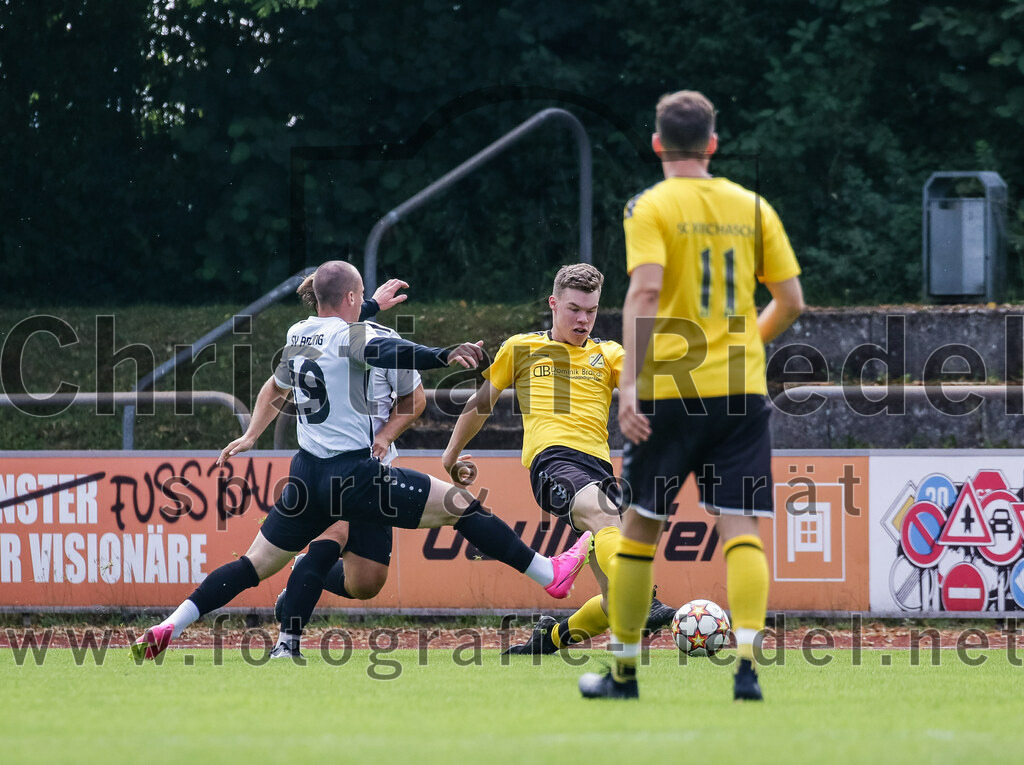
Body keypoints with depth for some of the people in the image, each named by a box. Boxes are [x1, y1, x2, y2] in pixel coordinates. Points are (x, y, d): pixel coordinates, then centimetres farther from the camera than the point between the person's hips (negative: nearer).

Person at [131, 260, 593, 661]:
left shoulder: (297, 336, 14)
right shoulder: (348, 335, -10)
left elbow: (275, 390, 31)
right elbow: (388, 353, -32)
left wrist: (250, 437, 46)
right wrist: (445, 356, -43)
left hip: (307, 476, 8)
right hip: (353, 475, -8)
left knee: (257, 564, 13)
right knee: (460, 505, -5)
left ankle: (169, 627, 4)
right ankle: (551, 575, -8)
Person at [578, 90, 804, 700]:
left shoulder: (650, 208, -2)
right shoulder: (752, 208, 9)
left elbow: (645, 290, -16)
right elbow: (791, 300, 9)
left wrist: (631, 383, -20)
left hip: (670, 388, -2)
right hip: (743, 388, 2)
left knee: (641, 528, 9)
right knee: (742, 529, -2)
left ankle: (624, 670, 15)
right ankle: (747, 660, -20)